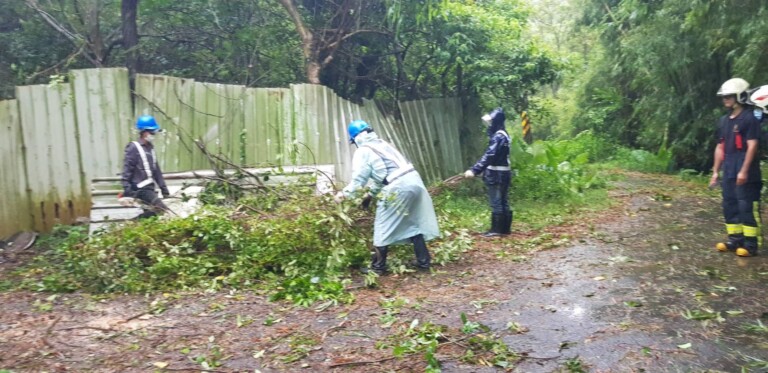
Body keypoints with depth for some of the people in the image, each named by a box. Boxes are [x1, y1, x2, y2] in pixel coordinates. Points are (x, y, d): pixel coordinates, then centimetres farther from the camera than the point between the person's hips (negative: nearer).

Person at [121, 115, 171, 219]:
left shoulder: (150, 147, 16)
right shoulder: (134, 148, -9)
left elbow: (156, 170, 20)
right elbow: (127, 170, -13)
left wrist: (164, 188, 18)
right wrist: (127, 190, -20)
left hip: (150, 188, 9)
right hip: (141, 190, -9)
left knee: (149, 214, 10)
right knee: (163, 210, -18)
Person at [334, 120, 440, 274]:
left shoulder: (362, 152, 0)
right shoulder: (382, 144, 24)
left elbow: (359, 179, -2)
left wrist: (345, 193, 13)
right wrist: (371, 193, 35)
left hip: (397, 187, -8)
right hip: (414, 181, 8)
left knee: (383, 228, 7)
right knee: (414, 223, 19)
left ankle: (378, 266, 15)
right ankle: (423, 261, 23)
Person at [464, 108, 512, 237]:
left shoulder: (498, 136, -18)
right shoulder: (501, 134, 15)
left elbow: (489, 156, -26)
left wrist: (474, 170, -29)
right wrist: (478, 169, 20)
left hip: (497, 174, -10)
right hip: (502, 173, 10)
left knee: (496, 202, -3)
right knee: (503, 201, 13)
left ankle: (496, 229, 3)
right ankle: (505, 228, 20)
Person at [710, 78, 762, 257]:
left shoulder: (749, 118, -8)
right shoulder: (724, 120, 14)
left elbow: (752, 146, -14)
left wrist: (744, 170, -19)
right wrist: (715, 172, 16)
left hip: (744, 173, -8)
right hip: (728, 173, 8)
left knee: (747, 208, -5)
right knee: (729, 206, 12)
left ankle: (751, 244, 2)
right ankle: (735, 239, 21)